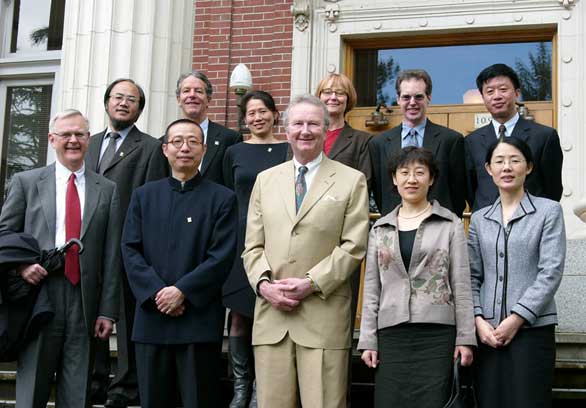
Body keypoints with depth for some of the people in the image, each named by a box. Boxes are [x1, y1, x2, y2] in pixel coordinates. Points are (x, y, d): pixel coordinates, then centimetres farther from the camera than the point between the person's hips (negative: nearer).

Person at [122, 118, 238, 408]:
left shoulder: (222, 199, 4)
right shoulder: (144, 196, 13)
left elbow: (222, 257, -5)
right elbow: (130, 250, 4)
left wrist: (182, 291, -14)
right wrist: (156, 293, -10)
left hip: (200, 320, -3)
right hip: (151, 318, 3)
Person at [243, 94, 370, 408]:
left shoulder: (351, 180, 6)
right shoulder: (265, 180, 16)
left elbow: (353, 246, -2)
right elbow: (253, 245, 13)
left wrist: (311, 283, -11)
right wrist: (263, 283, -5)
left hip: (323, 316, -3)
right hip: (271, 313, 3)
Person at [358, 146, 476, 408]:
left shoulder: (450, 225, 4)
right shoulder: (380, 229, 12)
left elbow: (461, 285, 2)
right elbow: (371, 289, 12)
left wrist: (465, 338, -3)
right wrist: (368, 340, 6)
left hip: (437, 334, -2)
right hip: (391, 334, 3)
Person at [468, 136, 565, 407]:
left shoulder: (549, 211, 2)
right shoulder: (479, 219, 13)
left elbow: (551, 271, -6)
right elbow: (472, 276, 10)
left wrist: (517, 318, -12)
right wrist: (478, 320, -5)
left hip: (532, 327, -3)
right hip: (488, 331, 3)